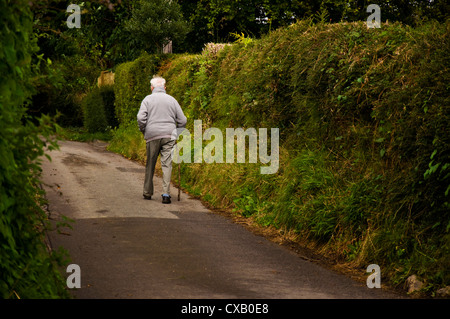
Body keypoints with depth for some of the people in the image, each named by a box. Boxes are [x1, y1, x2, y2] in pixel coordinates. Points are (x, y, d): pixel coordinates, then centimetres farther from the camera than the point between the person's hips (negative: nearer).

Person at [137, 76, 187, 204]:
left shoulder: (148, 99, 4)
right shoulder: (172, 100, 11)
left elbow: (141, 118, -8)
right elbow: (182, 120, 9)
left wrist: (143, 131, 8)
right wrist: (176, 133, 21)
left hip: (152, 135, -1)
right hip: (169, 136, 1)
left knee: (150, 165, 10)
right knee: (167, 164, -3)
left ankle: (147, 192, 18)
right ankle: (166, 193, -14)